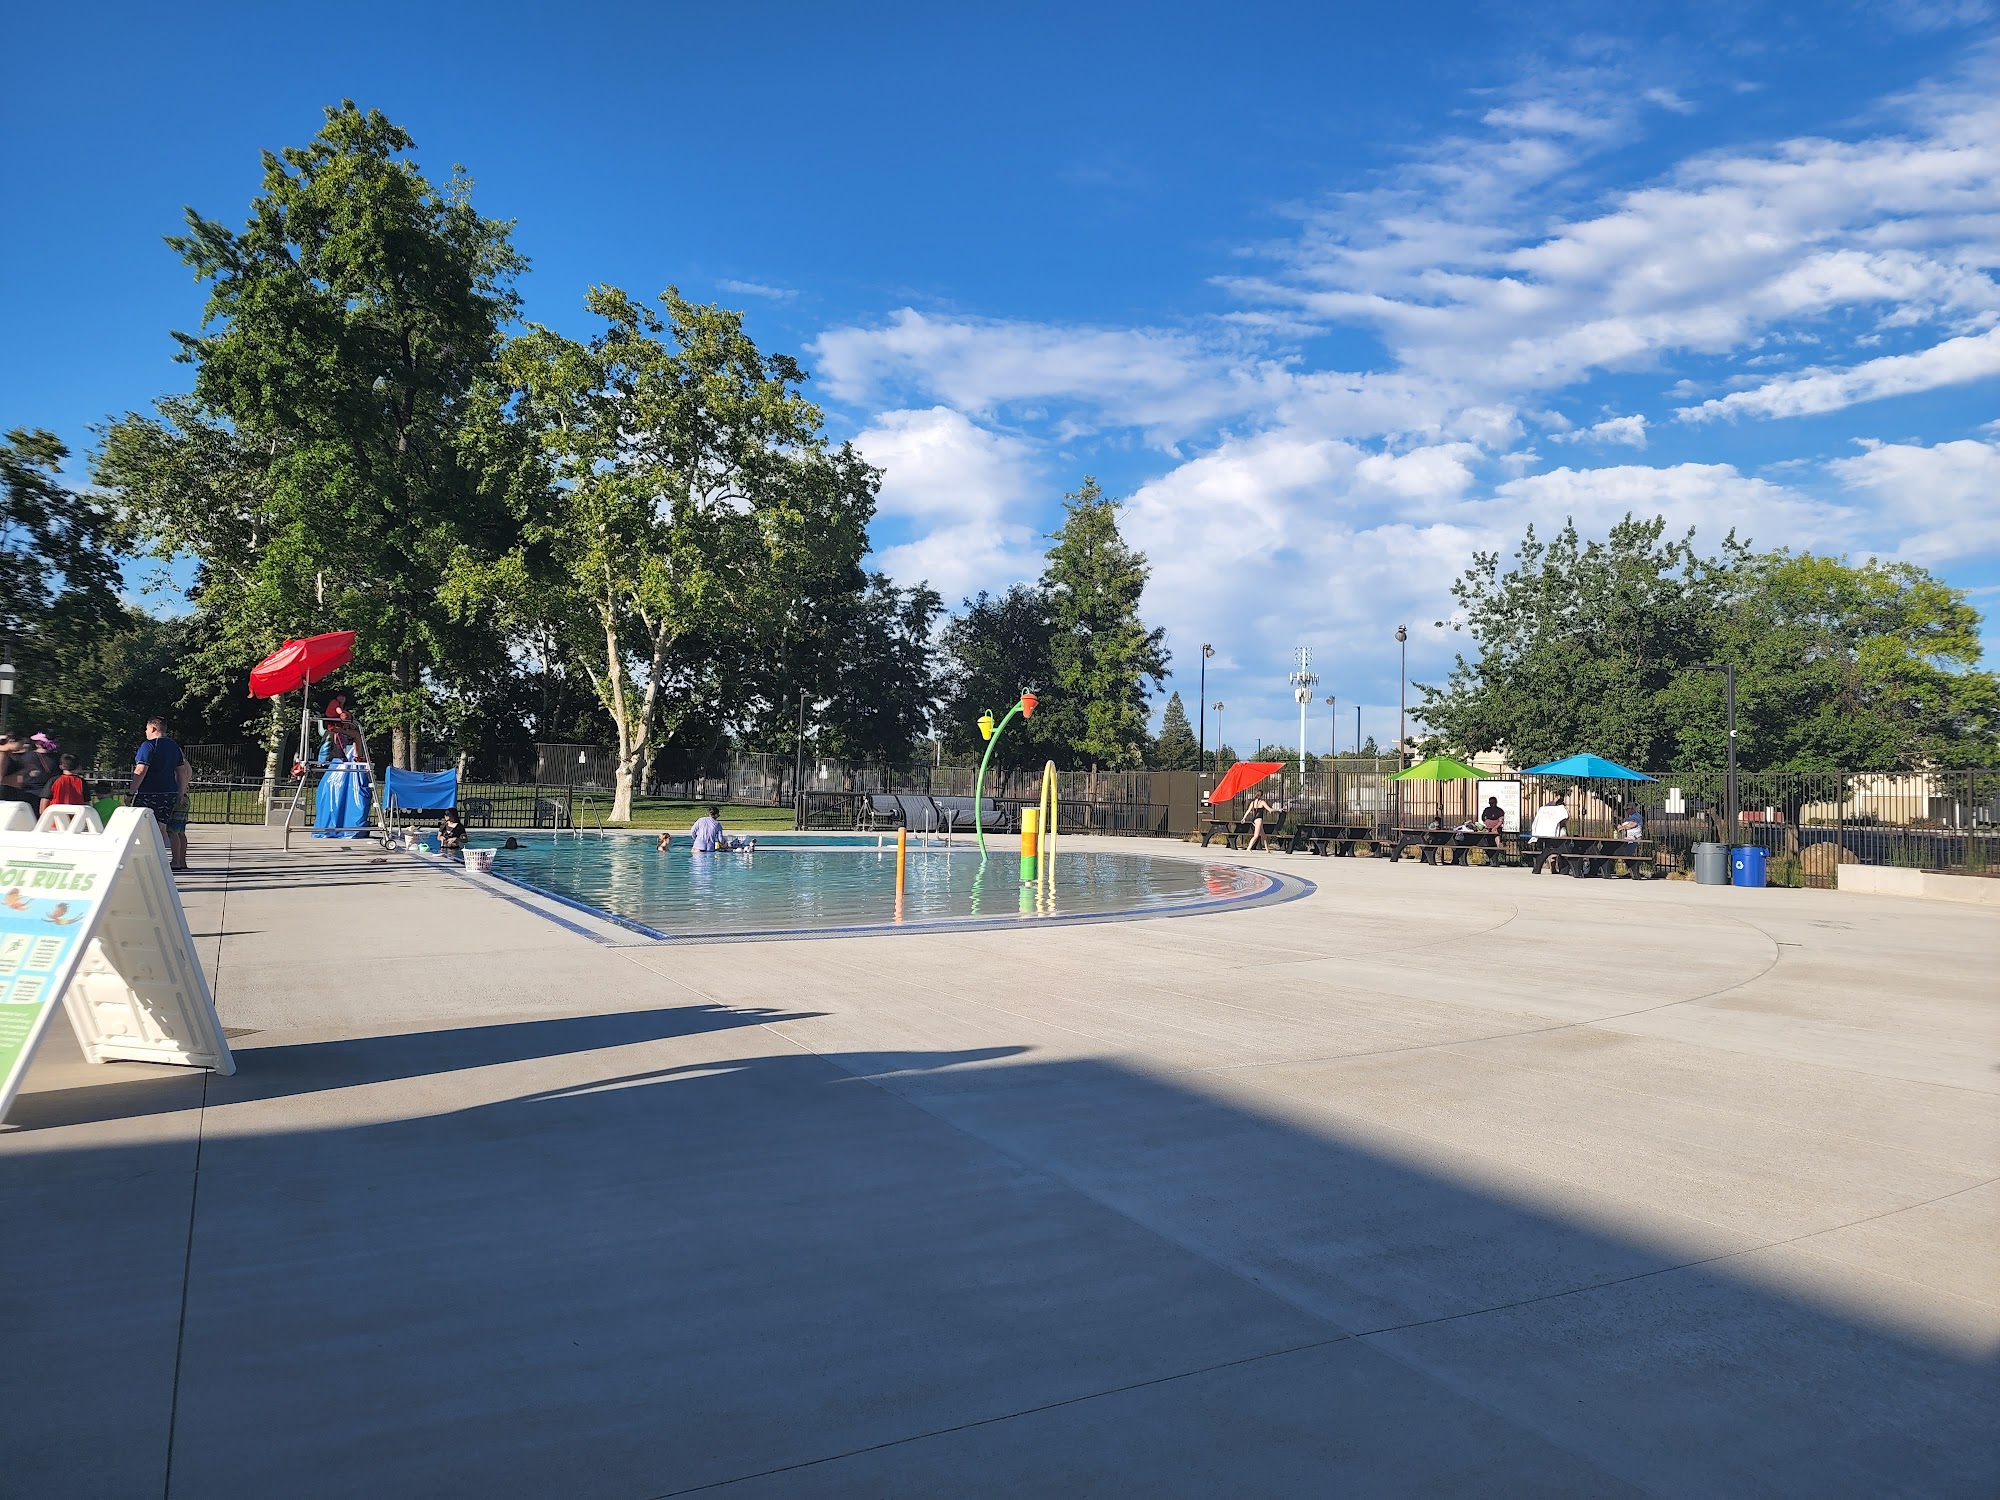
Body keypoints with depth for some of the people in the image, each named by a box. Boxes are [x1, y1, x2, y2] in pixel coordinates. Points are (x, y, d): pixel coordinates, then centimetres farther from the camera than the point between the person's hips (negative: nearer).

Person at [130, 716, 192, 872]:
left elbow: (140, 771, -16)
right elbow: (182, 773, 14)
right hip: (169, 794, 6)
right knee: (161, 828, 9)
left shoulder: (149, 745, -9)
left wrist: (130, 793, -12)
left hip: (148, 794, -6)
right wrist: (181, 794, 18)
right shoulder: (174, 747, 12)